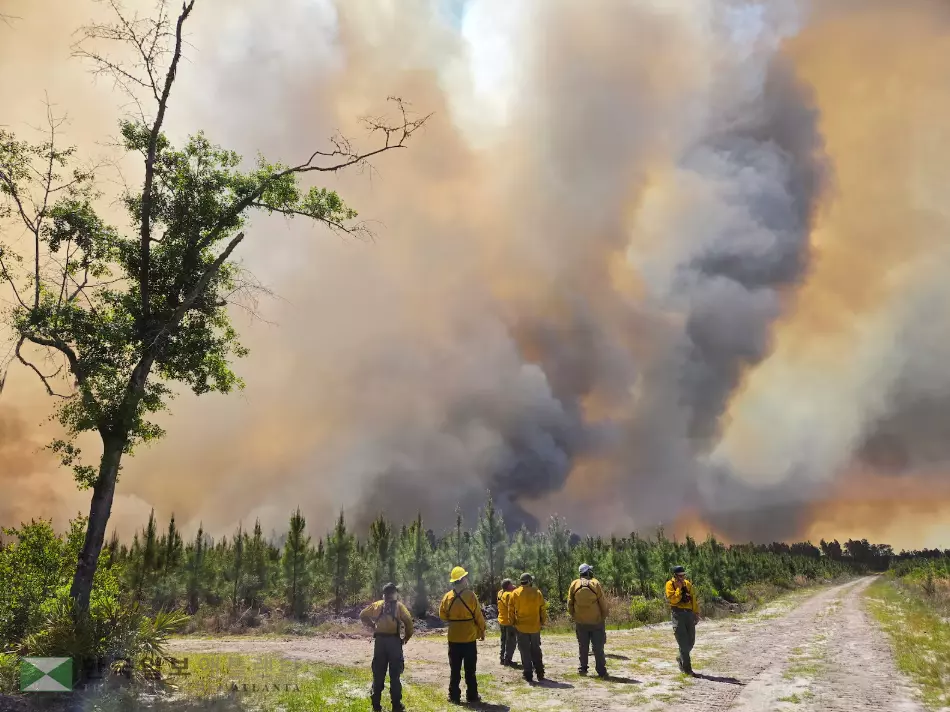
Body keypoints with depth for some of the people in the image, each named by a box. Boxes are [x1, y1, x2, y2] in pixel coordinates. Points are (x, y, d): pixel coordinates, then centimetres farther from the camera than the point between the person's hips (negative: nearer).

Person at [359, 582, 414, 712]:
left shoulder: (377, 605, 9)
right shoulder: (399, 606, -1)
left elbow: (363, 615, 12)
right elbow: (408, 620, -14)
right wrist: (407, 636, 0)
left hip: (379, 640, 3)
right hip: (394, 640, -3)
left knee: (378, 674, 11)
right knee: (394, 674, 4)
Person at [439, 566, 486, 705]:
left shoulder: (447, 596, -2)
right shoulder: (470, 595, -12)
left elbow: (442, 615, 5)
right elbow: (478, 616, -9)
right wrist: (482, 631, 4)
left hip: (453, 637, 2)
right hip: (469, 637, -2)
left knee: (455, 669, 8)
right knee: (470, 669, 7)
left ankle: (454, 696, 10)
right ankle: (472, 696, 10)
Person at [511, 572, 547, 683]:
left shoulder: (515, 593, -6)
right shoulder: (537, 593, -5)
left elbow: (511, 609, -3)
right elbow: (543, 609, 0)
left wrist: (513, 622, 7)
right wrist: (543, 622, 11)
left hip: (521, 627, -1)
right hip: (535, 627, 1)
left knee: (525, 651, 6)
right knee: (536, 650, 14)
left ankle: (527, 674, 5)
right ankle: (539, 673, 15)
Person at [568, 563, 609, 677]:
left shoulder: (574, 584, -3)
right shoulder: (595, 584, -11)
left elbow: (570, 603, 2)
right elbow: (603, 602, -7)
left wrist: (573, 616, 14)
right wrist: (604, 616, 5)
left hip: (580, 622, 2)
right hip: (596, 621, -2)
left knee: (582, 646, 13)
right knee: (598, 647, 4)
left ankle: (583, 668, 15)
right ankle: (601, 671, 5)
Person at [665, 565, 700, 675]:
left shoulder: (688, 583, 11)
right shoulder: (670, 584, -5)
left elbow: (693, 599, 14)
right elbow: (673, 599, -16)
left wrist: (696, 612, 9)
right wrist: (679, 588, -15)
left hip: (689, 613, 5)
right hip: (678, 614, -5)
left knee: (691, 641, 10)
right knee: (683, 642, -6)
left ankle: (681, 658, 35)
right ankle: (687, 668, -1)